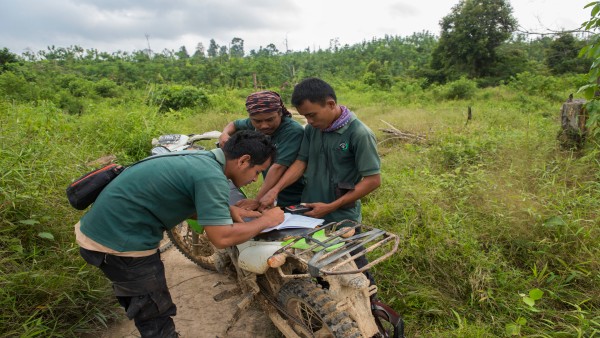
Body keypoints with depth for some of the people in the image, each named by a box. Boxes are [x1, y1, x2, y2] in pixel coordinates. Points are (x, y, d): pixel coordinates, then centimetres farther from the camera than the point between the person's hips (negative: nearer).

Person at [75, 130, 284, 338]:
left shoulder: (201, 158, 5)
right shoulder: (211, 176, -24)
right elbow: (222, 238, -27)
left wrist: (230, 210, 5)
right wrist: (265, 221, -13)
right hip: (121, 242, -10)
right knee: (155, 317, 6)